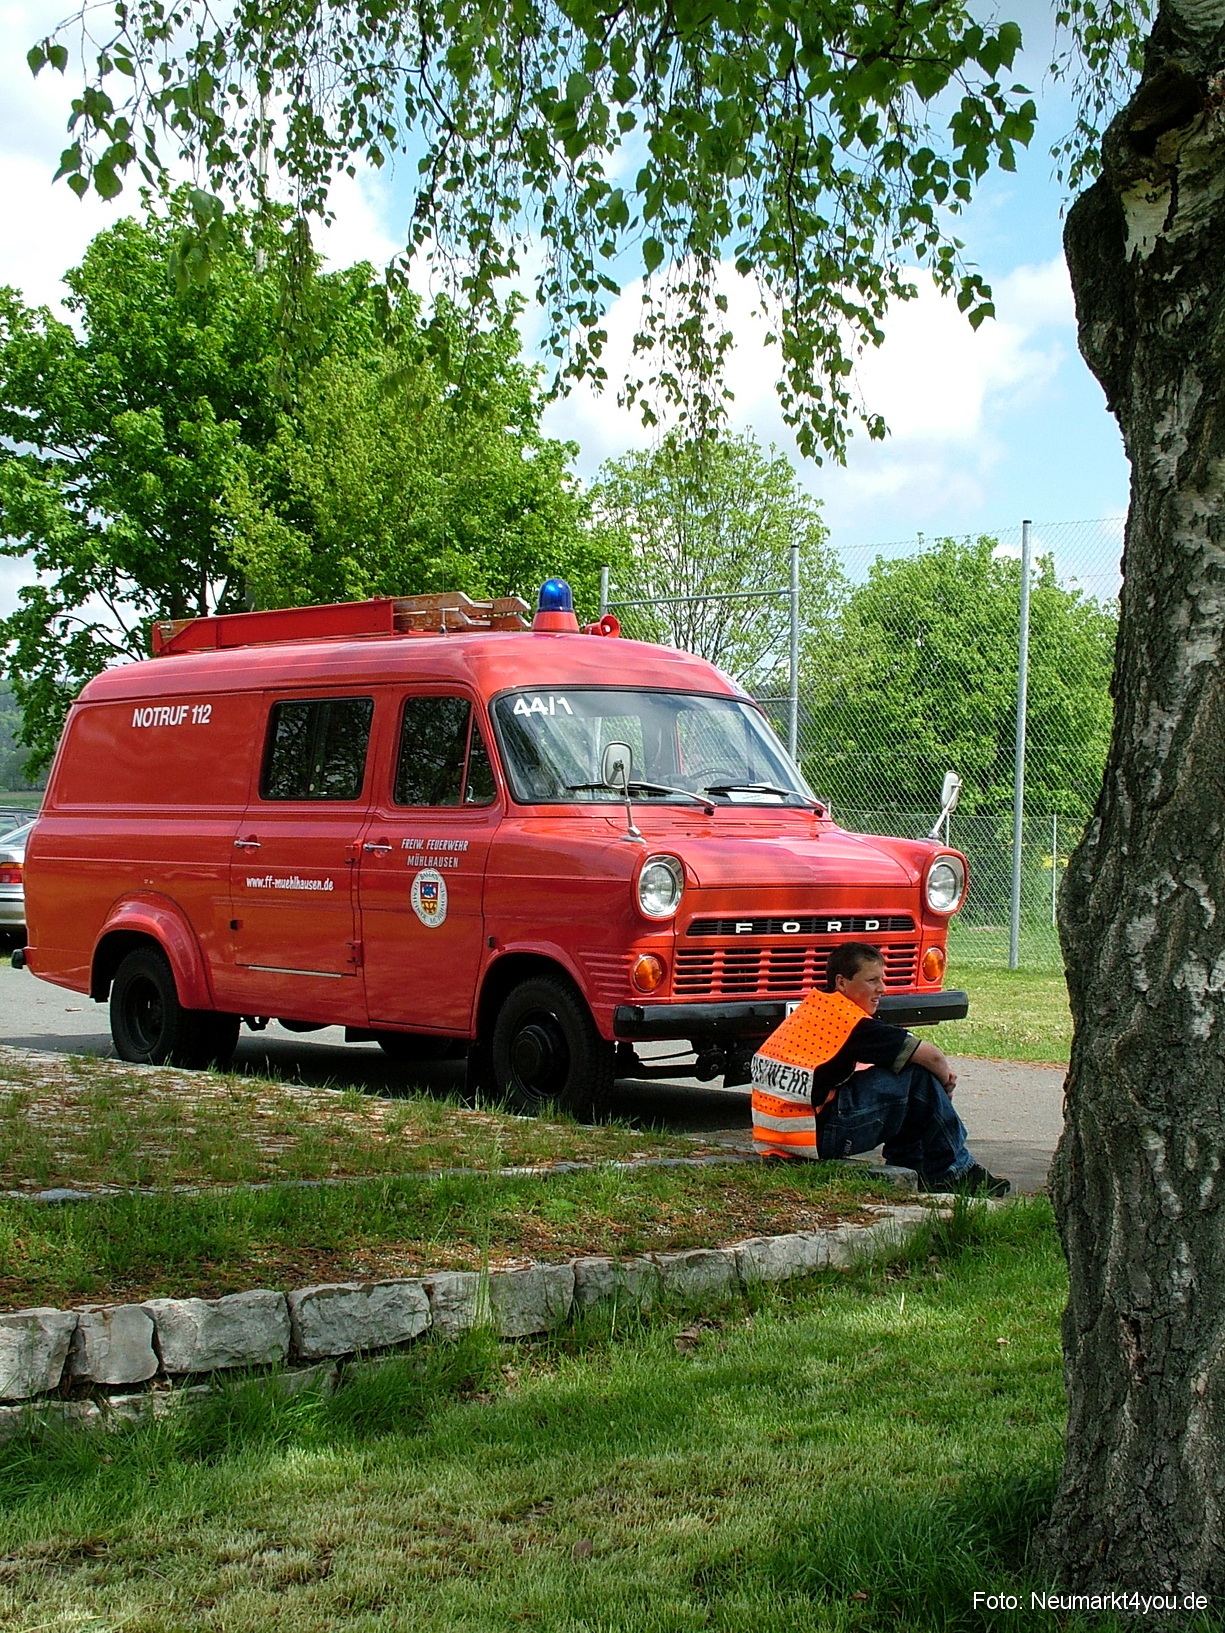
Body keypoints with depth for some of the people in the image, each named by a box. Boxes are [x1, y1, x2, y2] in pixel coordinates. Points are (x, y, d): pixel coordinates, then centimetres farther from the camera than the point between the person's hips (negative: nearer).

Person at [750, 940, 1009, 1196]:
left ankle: (911, 1170, 24)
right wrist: (946, 1079, 10)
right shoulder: (849, 1019, -14)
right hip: (814, 1138, -10)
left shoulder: (813, 1006, 13)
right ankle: (956, 1172, 5)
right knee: (918, 1077, -8)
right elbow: (930, 1056, -12)